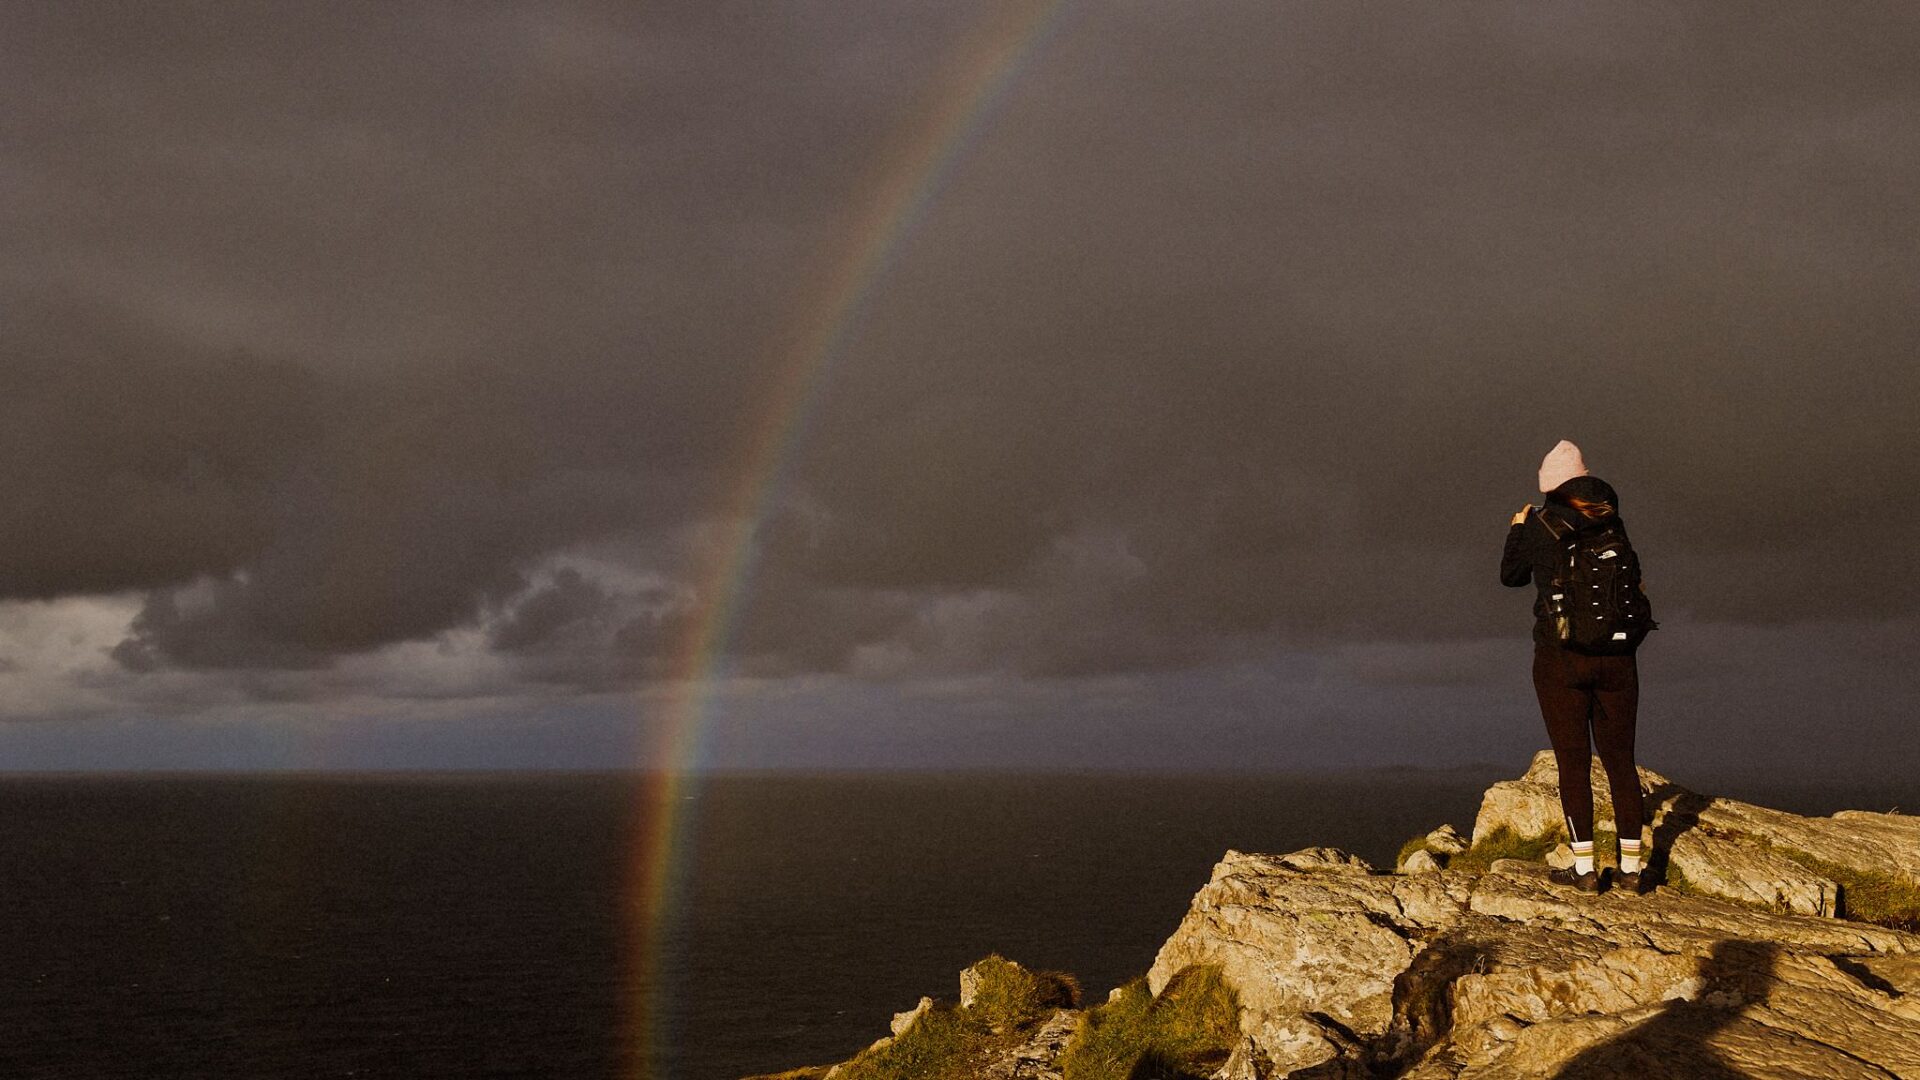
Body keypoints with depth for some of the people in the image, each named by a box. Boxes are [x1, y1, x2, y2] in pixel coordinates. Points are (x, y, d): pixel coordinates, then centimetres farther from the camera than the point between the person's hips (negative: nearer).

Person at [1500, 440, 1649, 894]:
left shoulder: (1540, 524, -6)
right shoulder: (1613, 524, 3)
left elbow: (1512, 575, 8)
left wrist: (1516, 529, 23)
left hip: (1562, 657, -3)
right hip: (1617, 656, 3)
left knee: (1573, 762, 3)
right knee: (1620, 760, 10)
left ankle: (1584, 868, 2)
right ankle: (1631, 866, 12)